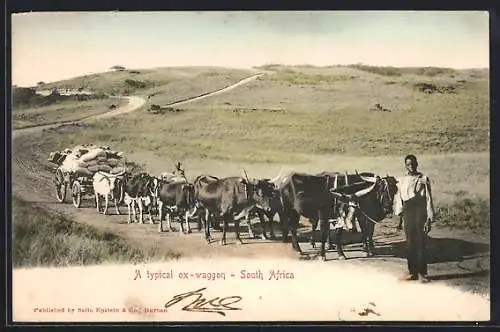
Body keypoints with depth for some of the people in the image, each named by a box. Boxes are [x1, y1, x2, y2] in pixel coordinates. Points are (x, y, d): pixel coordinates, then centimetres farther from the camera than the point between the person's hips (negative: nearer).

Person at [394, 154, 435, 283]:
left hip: (420, 212, -4)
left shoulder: (423, 179, 1)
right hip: (408, 212, 4)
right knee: (409, 244, 6)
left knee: (421, 243, -4)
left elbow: (428, 199, -2)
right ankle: (412, 272, 12)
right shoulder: (402, 181, 13)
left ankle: (421, 273, 1)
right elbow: (398, 198, 16)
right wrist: (399, 212, 3)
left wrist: (429, 219, -8)